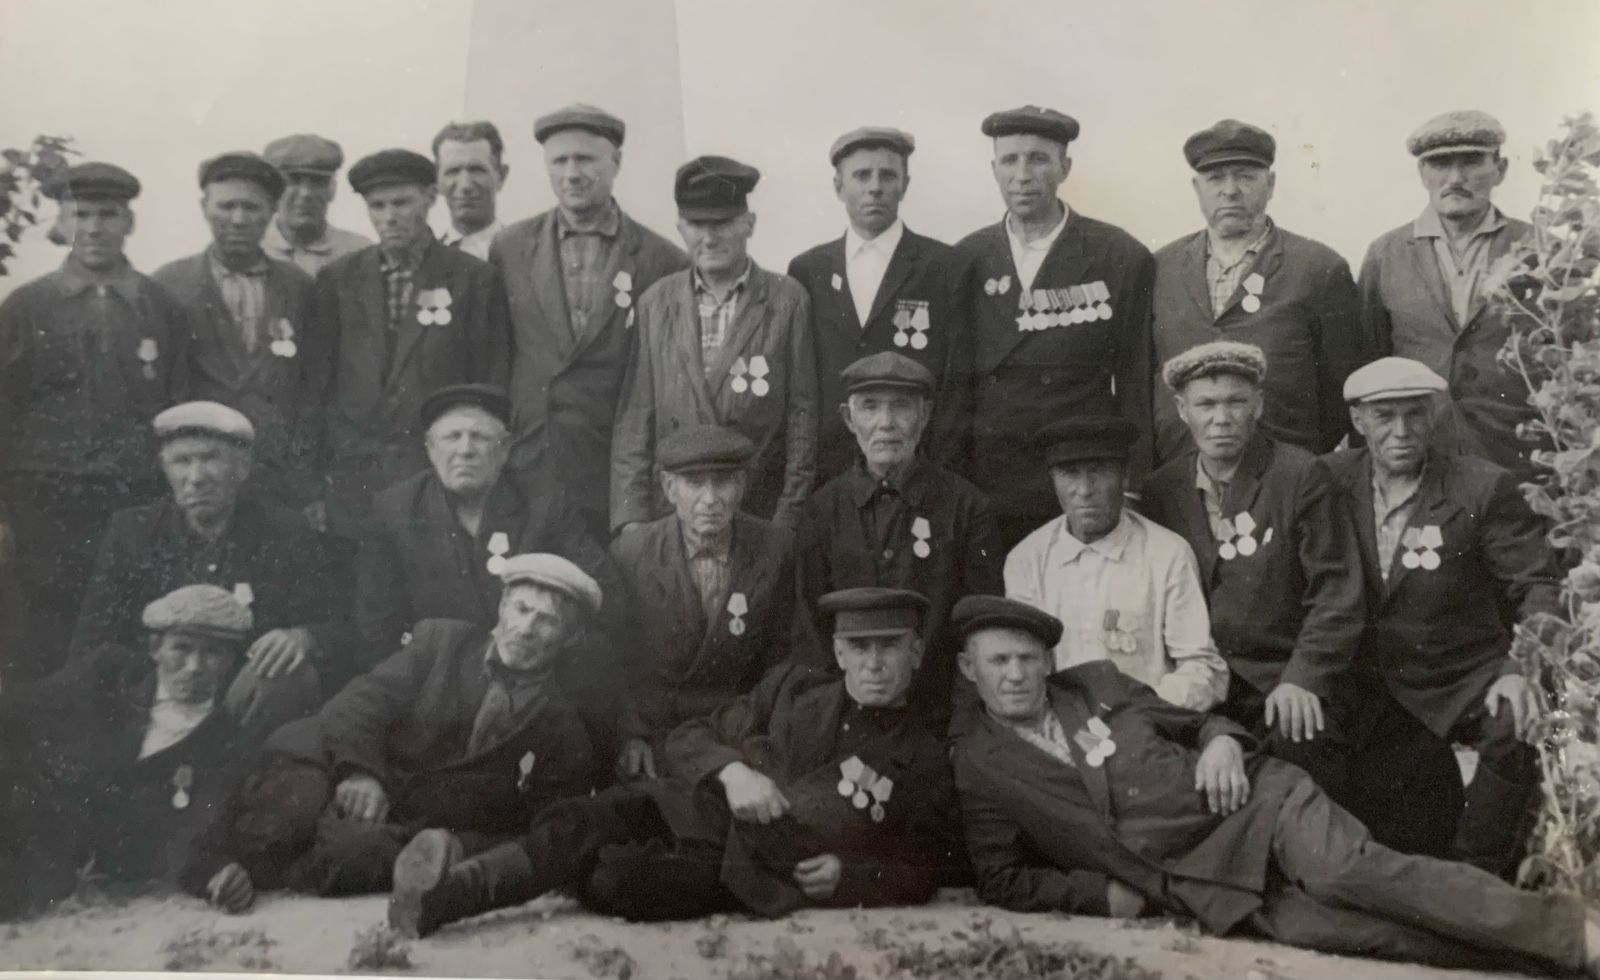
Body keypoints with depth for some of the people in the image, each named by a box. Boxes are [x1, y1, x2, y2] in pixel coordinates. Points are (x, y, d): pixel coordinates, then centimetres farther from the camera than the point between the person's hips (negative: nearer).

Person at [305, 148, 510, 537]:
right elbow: (319, 380, 10)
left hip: (440, 472, -2)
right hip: (352, 473, 2)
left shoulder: (474, 279, 2)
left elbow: (492, 385, 3)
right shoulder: (338, 280, 10)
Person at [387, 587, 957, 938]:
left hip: (740, 878, -3)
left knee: (607, 878, -30)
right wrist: (731, 770, -11)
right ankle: (435, 896, -38)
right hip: (690, 811, 3)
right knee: (578, 825, -30)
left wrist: (847, 877, -11)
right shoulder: (793, 690, 13)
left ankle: (441, 900, -30)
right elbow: (689, 738, 12)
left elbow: (922, 871, 8)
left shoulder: (923, 760, 7)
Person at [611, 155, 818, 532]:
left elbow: (802, 415, -1)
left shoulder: (788, 301, 0)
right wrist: (631, 518, -2)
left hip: (762, 514, -2)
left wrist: (789, 520, -6)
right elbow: (635, 417, 6)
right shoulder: (655, 303, 7)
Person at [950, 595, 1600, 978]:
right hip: (1199, 881, -1)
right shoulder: (979, 766, 5)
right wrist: (1101, 892, -6)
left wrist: (1221, 740, -4)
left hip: (1251, 802, 2)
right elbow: (1002, 881, 5)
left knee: (1352, 872, -25)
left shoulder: (1096, 682, 12)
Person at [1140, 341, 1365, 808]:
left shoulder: (1300, 476, -3)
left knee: (1297, 739, -29)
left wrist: (1303, 679, -16)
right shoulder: (1162, 490, 9)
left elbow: (1338, 594, -6)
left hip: (1288, 679, -3)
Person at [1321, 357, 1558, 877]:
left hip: (1462, 678, -2)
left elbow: (1539, 586, -6)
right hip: (1368, 676, 3)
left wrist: (1522, 668, -23)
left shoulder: (1484, 488, -7)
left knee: (1516, 728, -30)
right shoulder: (1331, 479, 1)